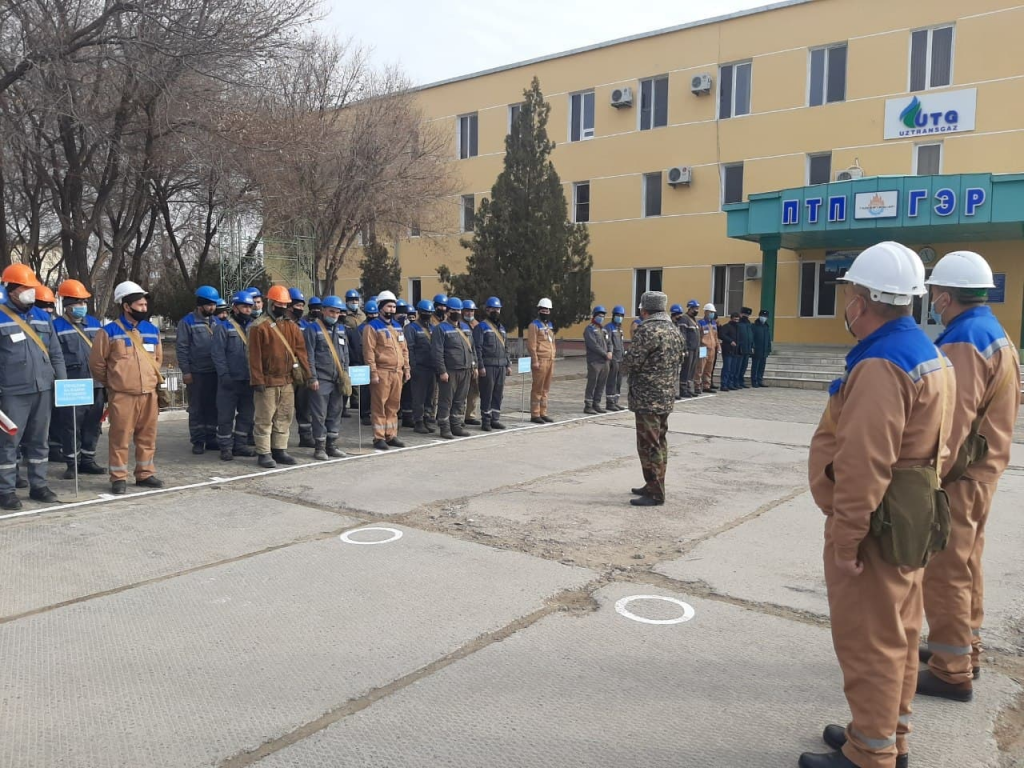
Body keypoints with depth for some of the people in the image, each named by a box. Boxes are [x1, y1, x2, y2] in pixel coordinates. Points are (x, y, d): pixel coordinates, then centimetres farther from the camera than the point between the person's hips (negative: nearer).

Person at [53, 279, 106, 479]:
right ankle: (72, 463, 11)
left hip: (95, 384, 5)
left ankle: (88, 460, 21)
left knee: (93, 424, 10)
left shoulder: (94, 323, 13)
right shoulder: (57, 326, -3)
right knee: (71, 426, 1)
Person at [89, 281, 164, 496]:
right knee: (120, 438, 0)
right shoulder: (109, 331, -6)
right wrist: (111, 382, 9)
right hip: (122, 395, -5)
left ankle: (145, 474, 22)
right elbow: (96, 362, 1)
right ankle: (118, 478, 8)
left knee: (147, 436, 11)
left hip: (150, 393, 5)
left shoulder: (152, 330, 10)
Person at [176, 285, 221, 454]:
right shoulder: (188, 322, -5)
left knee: (213, 407, 9)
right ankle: (198, 441, 9)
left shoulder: (216, 321, 10)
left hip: (214, 372, 5)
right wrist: (185, 371, -12)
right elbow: (181, 348, -7)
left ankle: (211, 438, 17)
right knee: (197, 408, 3)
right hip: (196, 373, -5)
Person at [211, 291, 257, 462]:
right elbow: (218, 354, -9)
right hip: (230, 380, -5)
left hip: (248, 380, 5)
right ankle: (226, 447, 7)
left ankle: (240, 444, 22)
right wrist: (224, 374, -17)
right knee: (226, 415, -1)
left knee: (247, 414, 11)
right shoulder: (223, 327, -3)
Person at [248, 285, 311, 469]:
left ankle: (280, 450, 21)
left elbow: (301, 351, 8)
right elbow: (255, 356, -10)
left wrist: (308, 374, 2)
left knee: (284, 418, 12)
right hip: (267, 382, -6)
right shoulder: (260, 326, -8)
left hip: (288, 381, 6)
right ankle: (264, 453, 6)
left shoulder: (293, 326, 10)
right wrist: (257, 380, -14)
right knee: (265, 419, 0)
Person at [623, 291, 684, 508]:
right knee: (659, 443, 16)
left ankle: (655, 493, -2)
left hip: (648, 398, -9)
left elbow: (632, 360, -17)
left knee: (649, 445, -5)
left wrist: (631, 350, 3)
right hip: (666, 397, 9)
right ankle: (654, 486, 25)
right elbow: (679, 360, 18)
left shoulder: (648, 330, -17)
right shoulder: (673, 330, 12)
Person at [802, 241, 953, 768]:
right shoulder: (928, 355, 10)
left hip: (874, 524, -10)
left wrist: (845, 541, -21)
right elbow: (924, 445, 14)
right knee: (896, 631, 20)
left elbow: (863, 466, -27)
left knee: (868, 640, 3)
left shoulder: (879, 366, -23)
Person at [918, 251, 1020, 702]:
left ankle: (951, 672, 8)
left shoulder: (963, 343, -21)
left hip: (956, 477, -10)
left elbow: (951, 423, -25)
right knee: (964, 564, 20)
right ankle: (964, 649, 33)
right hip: (982, 470, 10)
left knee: (945, 572, -1)